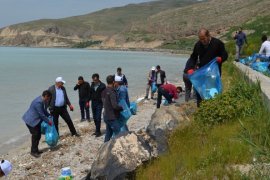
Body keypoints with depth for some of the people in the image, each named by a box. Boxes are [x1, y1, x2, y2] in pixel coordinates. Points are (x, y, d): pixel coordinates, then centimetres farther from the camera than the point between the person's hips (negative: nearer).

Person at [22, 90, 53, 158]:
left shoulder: (43, 101, 0)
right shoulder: (38, 102, -29)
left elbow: (44, 111, 16)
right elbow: (41, 114, -23)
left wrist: (49, 116, 8)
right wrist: (48, 121, -13)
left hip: (36, 120, 9)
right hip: (31, 120, -9)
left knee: (38, 135, 12)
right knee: (35, 135, -3)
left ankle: (35, 150, 25)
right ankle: (33, 151, 10)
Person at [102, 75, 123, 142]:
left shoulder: (104, 92, 8)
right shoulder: (111, 92, -19)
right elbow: (115, 106, -26)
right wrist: (122, 108, -8)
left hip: (106, 116, 9)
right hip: (112, 117, -9)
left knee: (108, 134, 16)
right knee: (118, 135, -3)